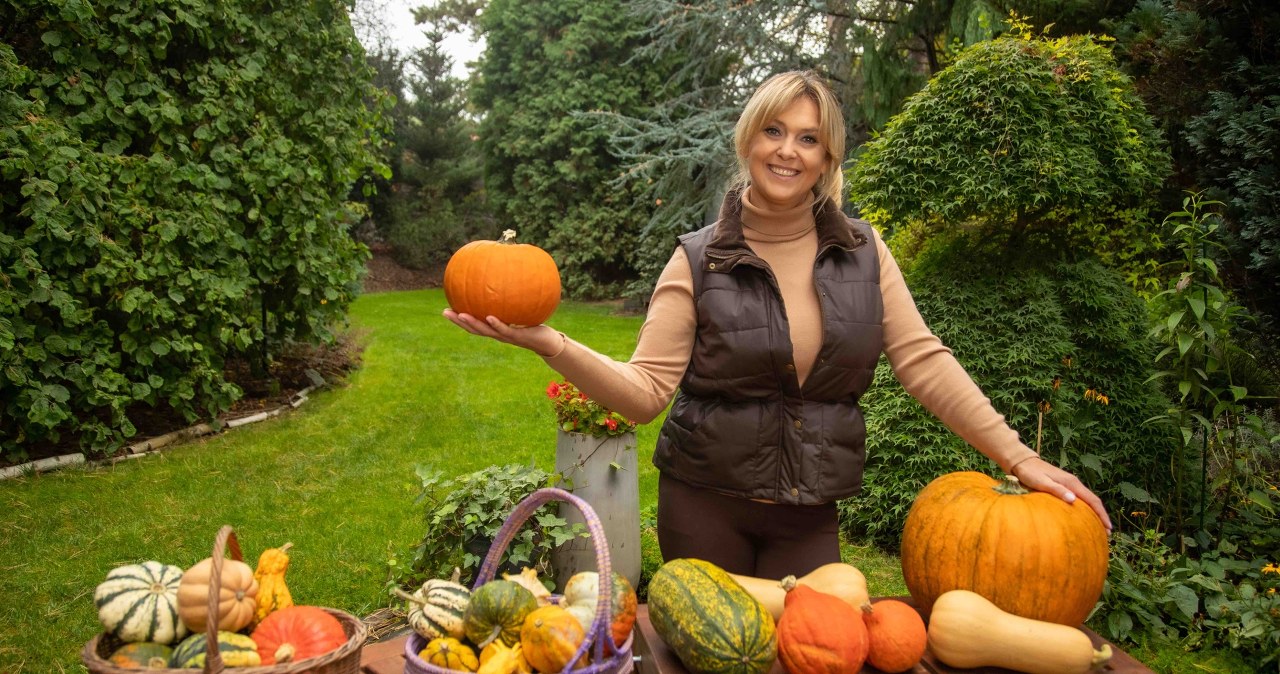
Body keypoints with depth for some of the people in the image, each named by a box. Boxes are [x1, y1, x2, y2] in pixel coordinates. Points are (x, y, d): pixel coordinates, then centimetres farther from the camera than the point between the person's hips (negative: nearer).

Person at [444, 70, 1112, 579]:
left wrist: (1020, 459, -6)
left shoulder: (863, 252, 0)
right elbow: (646, 390, -13)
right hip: (704, 503, -1)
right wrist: (550, 344, -27)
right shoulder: (700, 259, -7)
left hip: (809, 514, 2)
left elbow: (925, 363, -1)